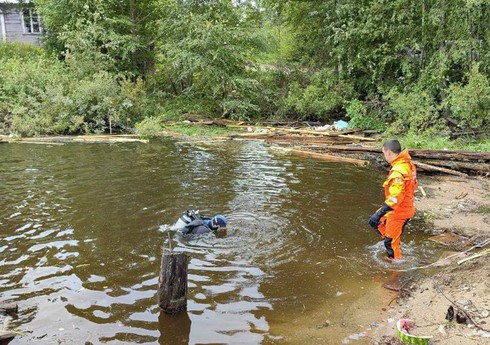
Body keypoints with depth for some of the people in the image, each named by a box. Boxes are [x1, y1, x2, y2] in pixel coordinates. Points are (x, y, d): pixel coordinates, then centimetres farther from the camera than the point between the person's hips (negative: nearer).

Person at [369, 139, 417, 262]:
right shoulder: (407, 164, 0)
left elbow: (394, 198, -34)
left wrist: (379, 213, -32)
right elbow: (412, 184, 14)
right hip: (406, 207, 9)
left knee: (391, 242, 7)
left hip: (398, 211, -9)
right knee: (375, 222, 21)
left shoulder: (398, 171, -29)